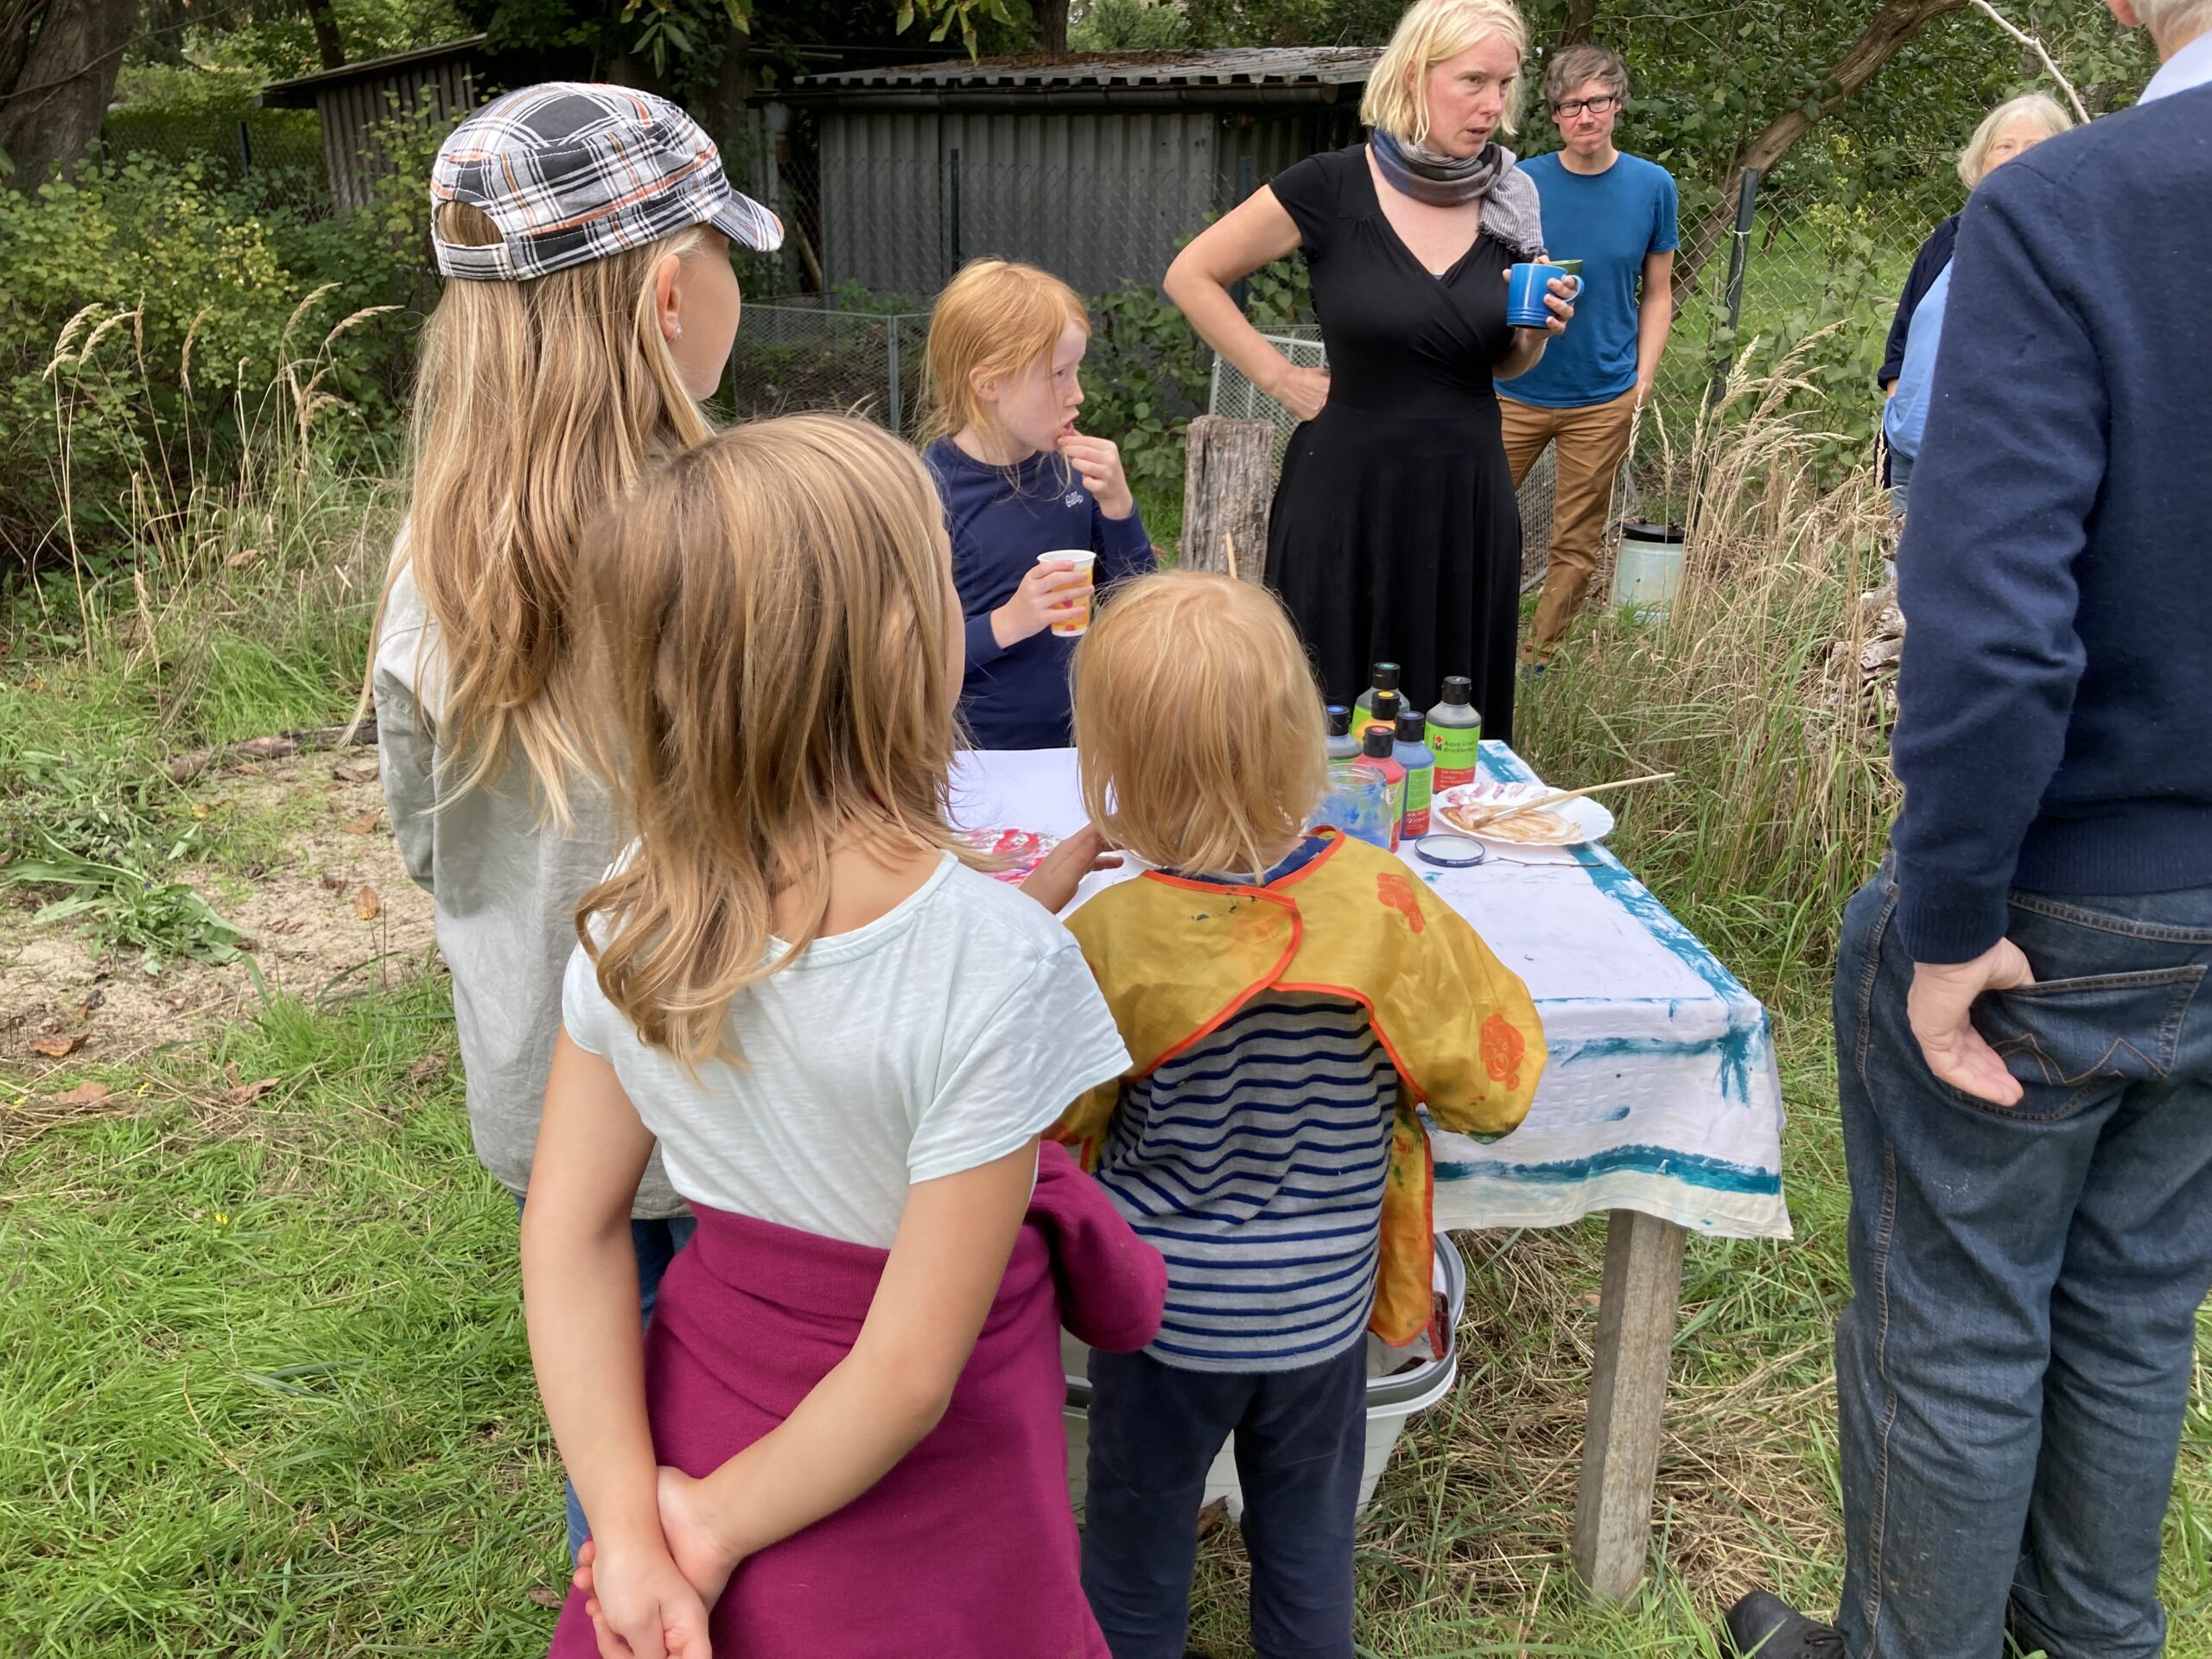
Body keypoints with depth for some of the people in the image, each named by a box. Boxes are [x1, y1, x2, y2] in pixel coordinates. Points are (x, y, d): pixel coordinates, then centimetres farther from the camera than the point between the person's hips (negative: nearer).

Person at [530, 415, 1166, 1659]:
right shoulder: (1001, 962, -31)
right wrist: (714, 1531, -13)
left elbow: (571, 1237, -10)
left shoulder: (634, 916, -15)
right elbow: (910, 1373, -26)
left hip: (703, 1402, 4)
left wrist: (632, 1533, -9)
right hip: (903, 1511, -4)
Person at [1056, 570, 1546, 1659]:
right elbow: (1497, 1078, -9)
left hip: (1163, 1312, -2)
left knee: (1138, 1564, 21)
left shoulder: (1109, 938, -25)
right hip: (1323, 1310, 2)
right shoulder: (1380, 906, -20)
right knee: (1308, 1551, 24)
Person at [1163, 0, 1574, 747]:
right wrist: (1282, 381, -5)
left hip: (1468, 495, 4)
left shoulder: (1509, 203, 4)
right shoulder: (1330, 188, -9)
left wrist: (1536, 333, -6)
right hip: (1349, 490, -4)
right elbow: (1191, 276, -2)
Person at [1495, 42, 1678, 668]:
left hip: (1603, 398, 0)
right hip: (1516, 390, 0)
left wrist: (1643, 381, -1)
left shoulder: (1652, 186, 1)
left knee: (1577, 546, 6)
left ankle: (1538, 667, 19)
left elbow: (1656, 294, 7)